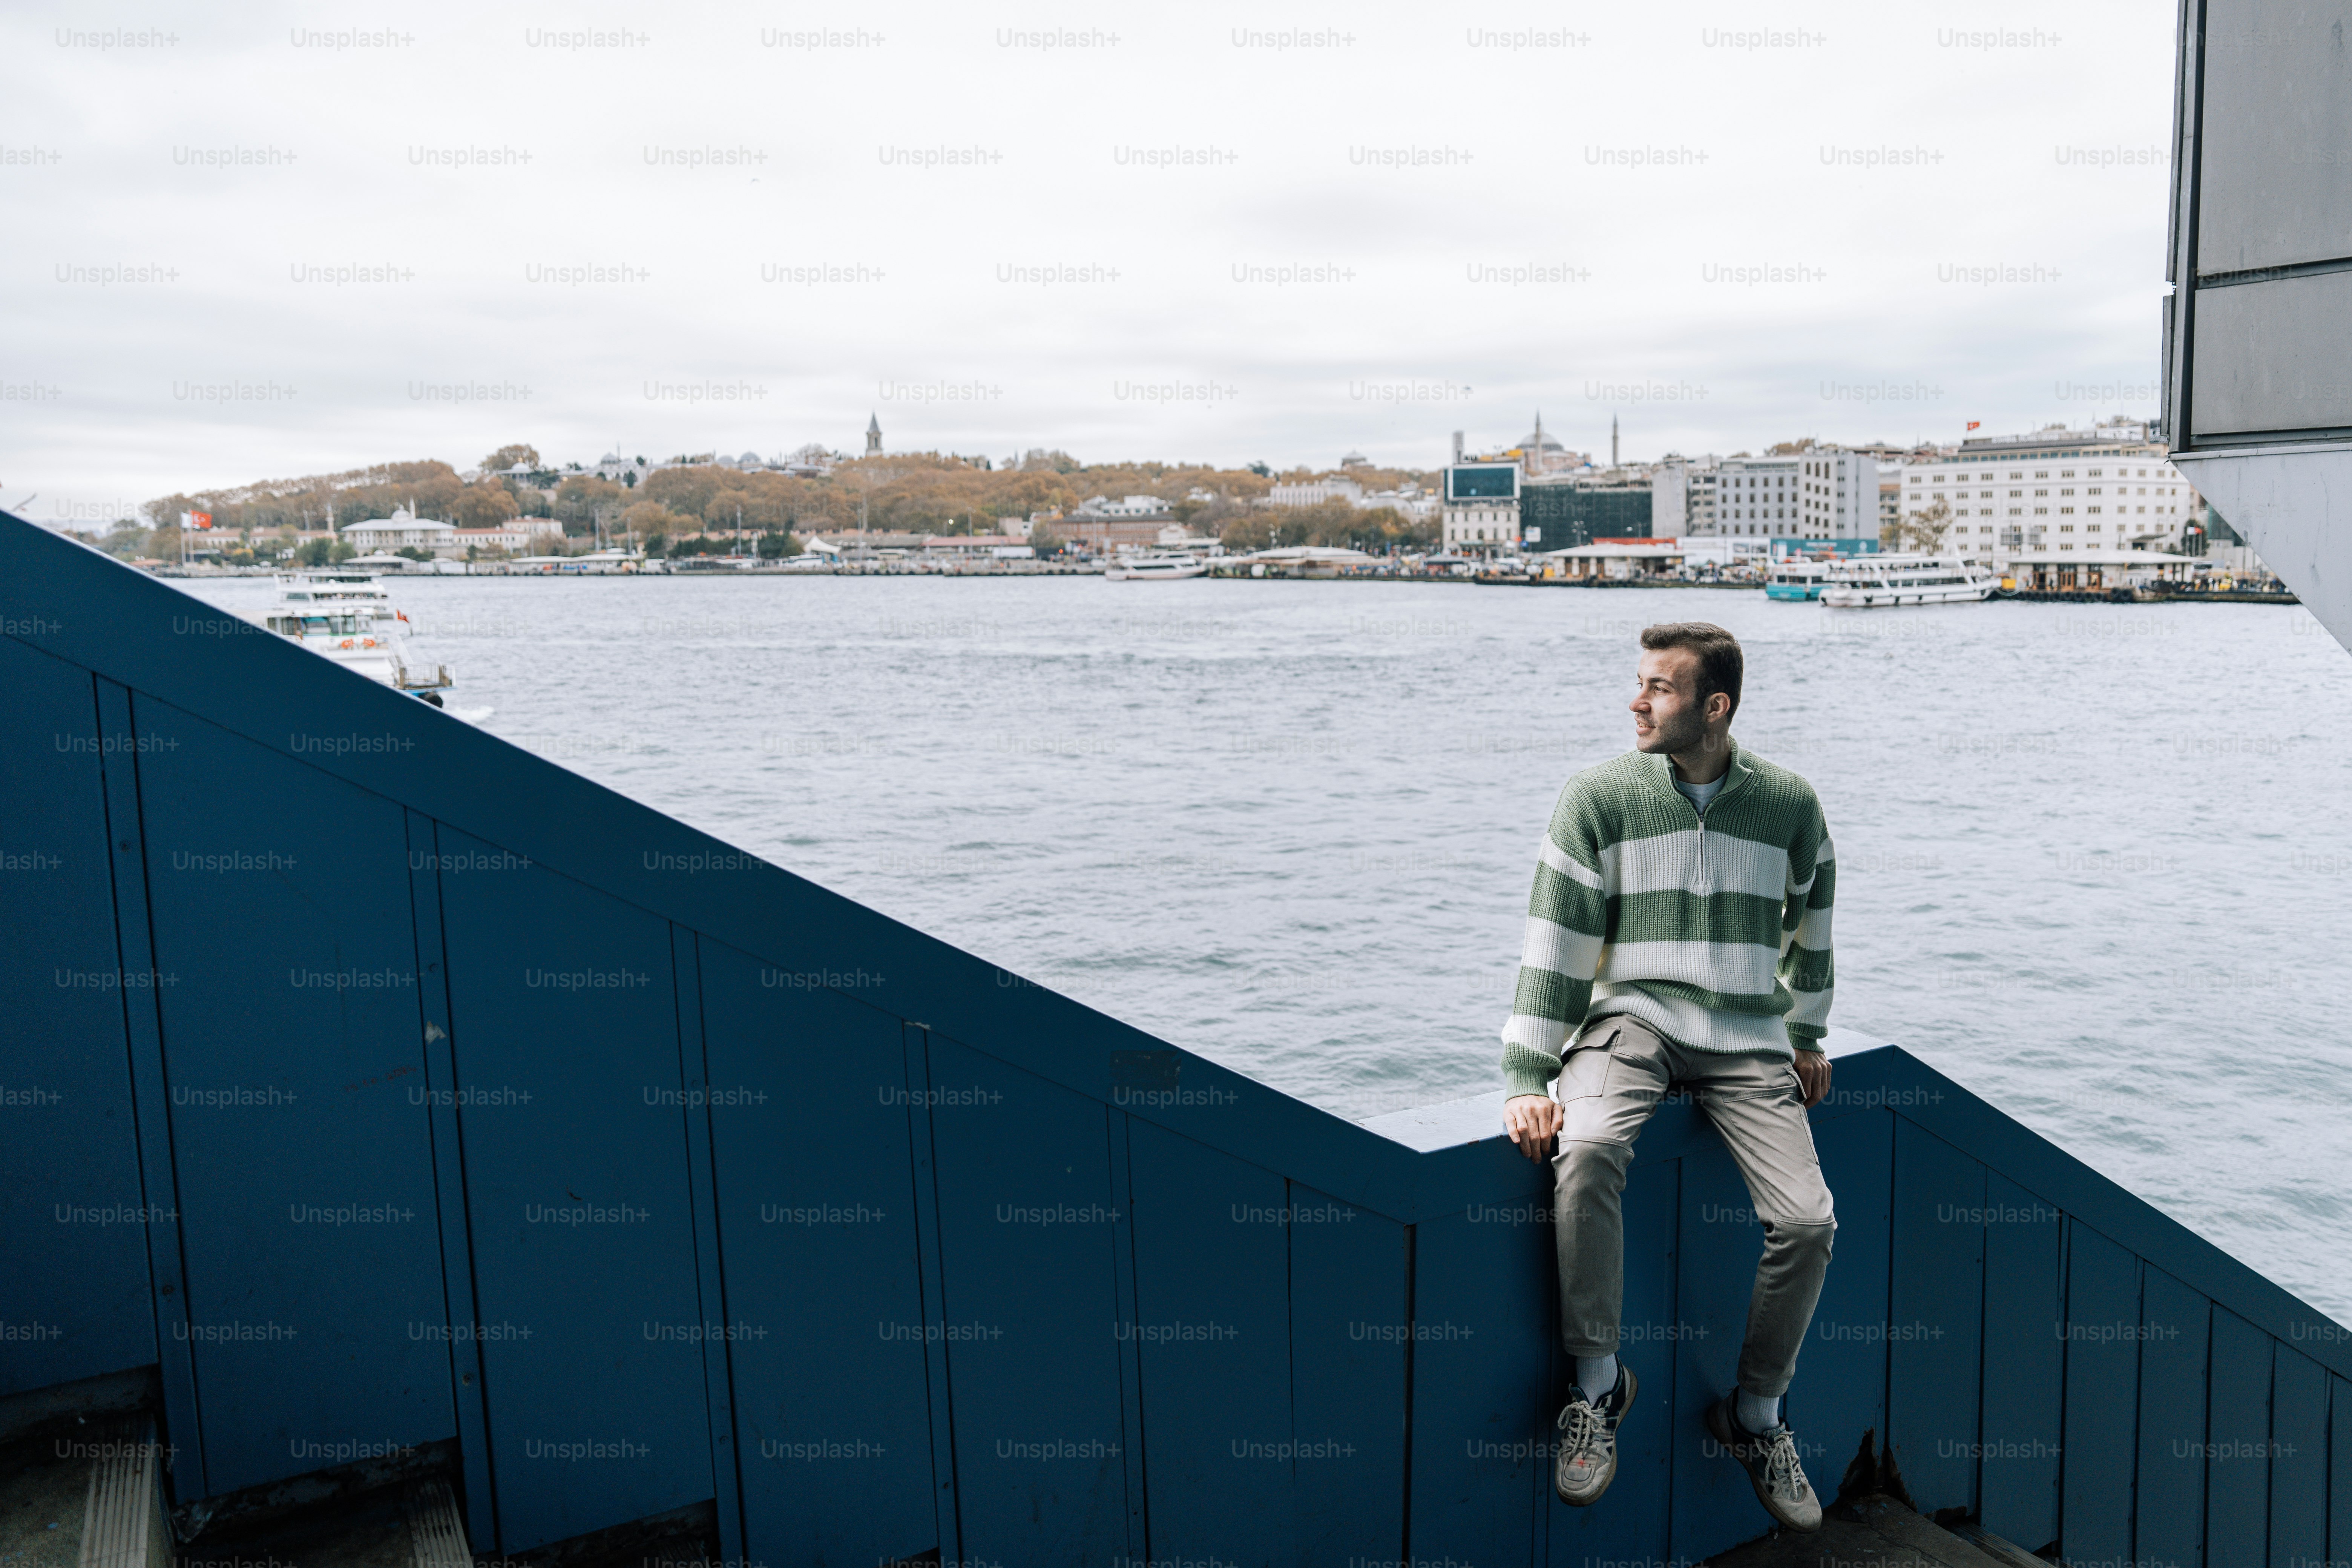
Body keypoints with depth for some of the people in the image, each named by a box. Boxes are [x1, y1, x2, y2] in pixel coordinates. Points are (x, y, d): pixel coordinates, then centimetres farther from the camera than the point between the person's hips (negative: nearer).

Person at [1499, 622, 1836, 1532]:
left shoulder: (1788, 803, 5)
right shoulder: (1598, 798, -2)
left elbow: (1810, 922, 21)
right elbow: (1555, 945, -5)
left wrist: (1806, 1036, 24)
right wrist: (1526, 1081, -10)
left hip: (1746, 1040, 2)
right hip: (1630, 1021, -2)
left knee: (1808, 1222, -14)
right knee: (1584, 1157, -32)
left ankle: (1755, 1417, 14)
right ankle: (1598, 1384, -12)